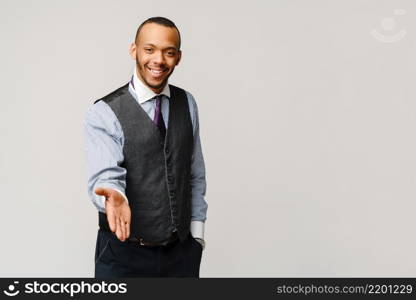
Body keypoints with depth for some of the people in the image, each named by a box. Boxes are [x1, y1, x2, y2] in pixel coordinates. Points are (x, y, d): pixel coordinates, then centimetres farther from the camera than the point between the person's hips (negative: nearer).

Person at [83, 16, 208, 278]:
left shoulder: (187, 104, 4)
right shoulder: (103, 113, -11)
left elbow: (196, 173, 7)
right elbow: (105, 175, -23)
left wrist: (197, 232, 4)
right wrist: (113, 197, -44)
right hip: (125, 254, -4)